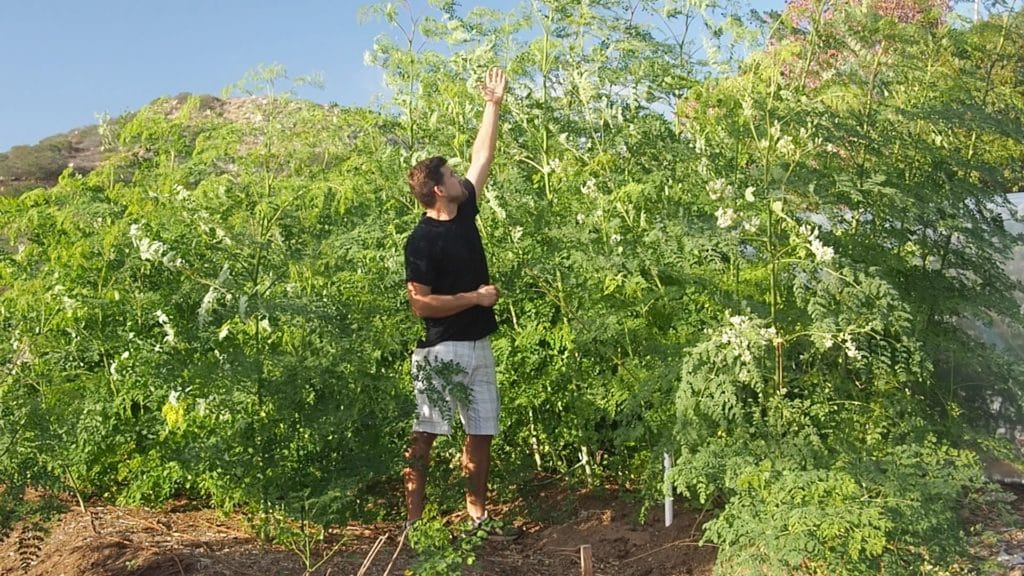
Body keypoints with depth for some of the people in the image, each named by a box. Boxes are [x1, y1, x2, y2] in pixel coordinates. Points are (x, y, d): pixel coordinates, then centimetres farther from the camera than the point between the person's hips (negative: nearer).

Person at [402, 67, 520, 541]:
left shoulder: (464, 212, 8)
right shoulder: (422, 240, -13)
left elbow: (482, 157, 15)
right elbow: (420, 304, -17)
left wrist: (493, 104, 17)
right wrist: (476, 297, -12)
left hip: (477, 345, 8)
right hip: (441, 350, -8)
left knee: (481, 434, 12)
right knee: (424, 436, -3)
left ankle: (477, 515, 23)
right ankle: (413, 521, 2)